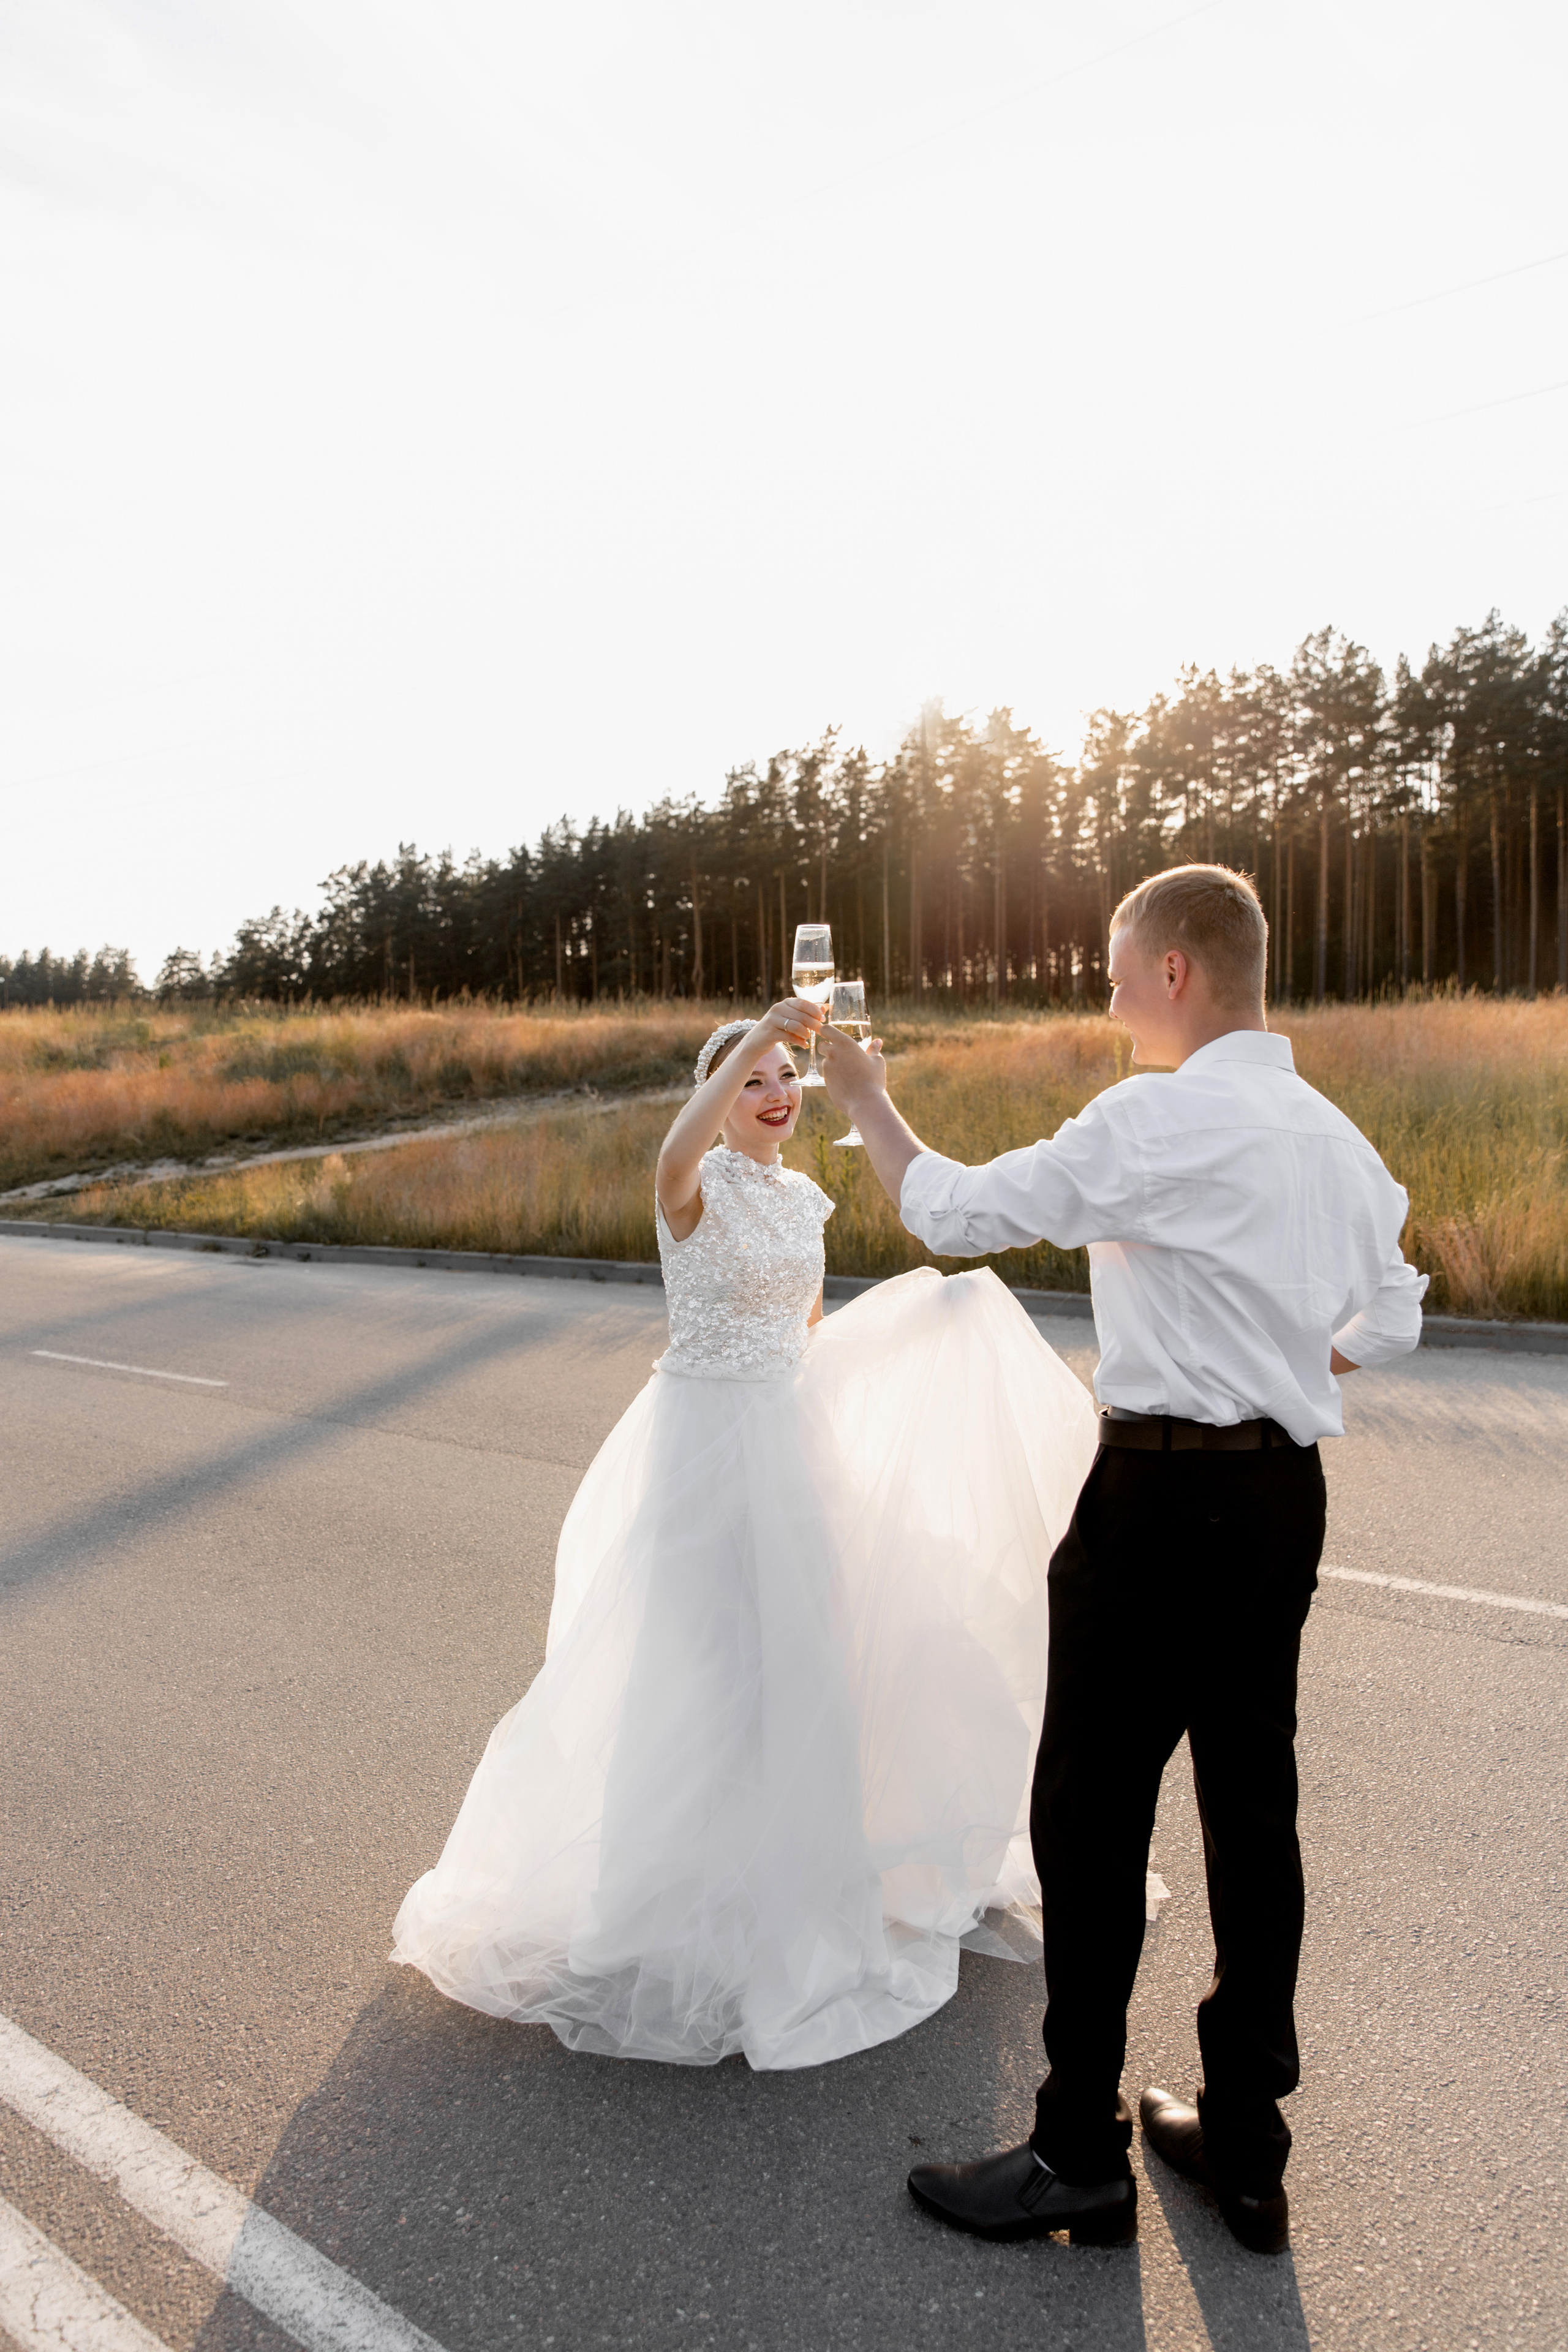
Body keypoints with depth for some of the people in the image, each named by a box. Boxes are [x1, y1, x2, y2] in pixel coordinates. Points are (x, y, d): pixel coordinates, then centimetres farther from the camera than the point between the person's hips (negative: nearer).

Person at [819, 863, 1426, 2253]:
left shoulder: (1158, 1121, -15)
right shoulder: (1334, 1135, 10)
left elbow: (959, 1215, -10)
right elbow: (1391, 1326, 20)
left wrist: (866, 1103, 5)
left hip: (1166, 1495, -8)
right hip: (1286, 1489, 9)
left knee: (1093, 1818, 4)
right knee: (1253, 1809, 15)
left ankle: (1081, 2149, 19)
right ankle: (1246, 2148, 29)